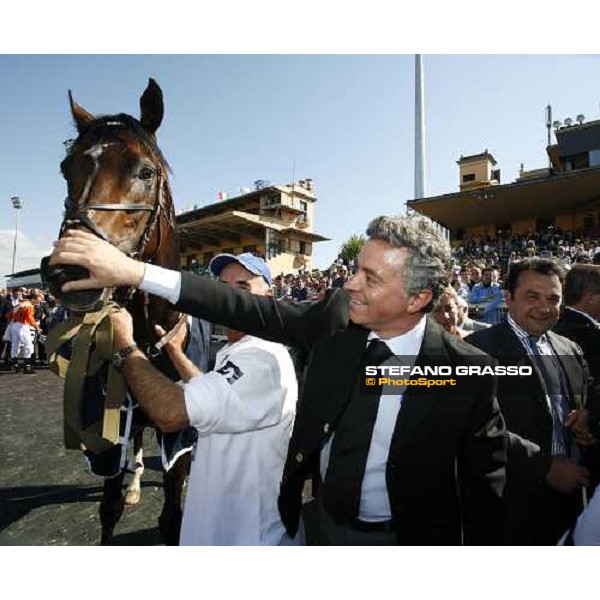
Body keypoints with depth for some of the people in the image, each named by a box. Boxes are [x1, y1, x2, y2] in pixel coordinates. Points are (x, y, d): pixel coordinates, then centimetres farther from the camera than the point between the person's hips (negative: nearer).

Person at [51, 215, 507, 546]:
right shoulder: (338, 314, -16)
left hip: (398, 536, -3)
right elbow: (256, 311, -17)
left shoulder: (468, 372, -23)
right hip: (322, 518, 3)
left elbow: (486, 479, -10)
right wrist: (134, 272, -21)